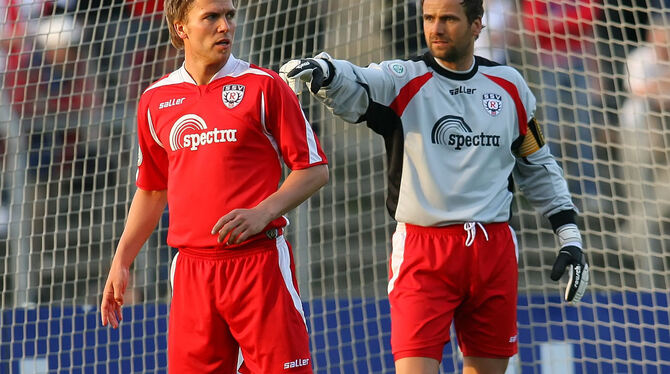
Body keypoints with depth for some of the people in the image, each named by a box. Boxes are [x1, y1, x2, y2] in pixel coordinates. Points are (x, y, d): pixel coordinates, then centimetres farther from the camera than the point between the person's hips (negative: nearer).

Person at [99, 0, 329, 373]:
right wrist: (121, 262, 19)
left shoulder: (264, 86, 0)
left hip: (259, 263, -3)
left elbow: (314, 169, 1)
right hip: (191, 269, 3)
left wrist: (262, 213, -14)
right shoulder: (155, 101, 11)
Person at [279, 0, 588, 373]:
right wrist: (322, 69, -46)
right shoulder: (403, 80, -2)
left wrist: (570, 237, 15)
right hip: (422, 251, -3)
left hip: (495, 250, 3)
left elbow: (539, 167, 19)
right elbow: (352, 86, -23)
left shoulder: (509, 86, 9)